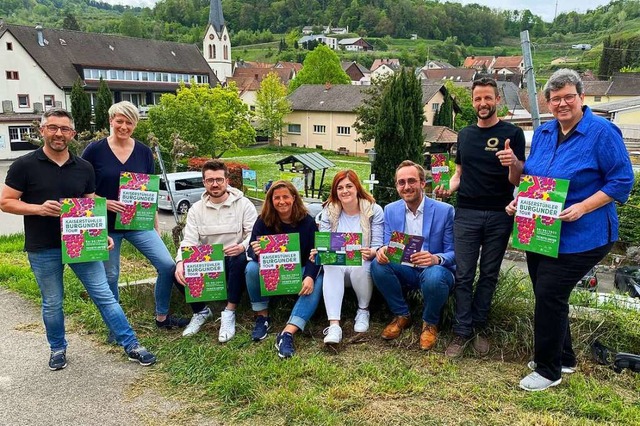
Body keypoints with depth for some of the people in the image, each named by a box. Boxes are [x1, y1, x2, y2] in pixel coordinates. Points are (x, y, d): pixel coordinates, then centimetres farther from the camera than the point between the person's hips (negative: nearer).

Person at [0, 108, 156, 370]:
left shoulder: (84, 168, 5)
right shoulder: (24, 166, -4)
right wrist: (39, 208, -20)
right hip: (43, 249, -2)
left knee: (104, 296, 3)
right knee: (52, 303, 12)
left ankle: (131, 346, 9)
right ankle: (58, 349, 34)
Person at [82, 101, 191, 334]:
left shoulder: (144, 152, 3)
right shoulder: (95, 150, -5)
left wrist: (156, 226, 9)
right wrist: (104, 203, -18)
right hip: (107, 224, -2)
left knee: (167, 265, -7)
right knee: (110, 276, 8)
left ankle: (162, 317, 14)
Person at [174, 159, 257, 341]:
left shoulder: (243, 204, -4)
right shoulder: (196, 209, 4)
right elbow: (189, 241, -4)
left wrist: (243, 246, -35)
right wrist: (181, 262, -26)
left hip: (233, 261, -3)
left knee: (241, 259, -37)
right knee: (178, 271, -22)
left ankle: (229, 314, -21)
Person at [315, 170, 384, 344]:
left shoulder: (374, 210, -2)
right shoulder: (329, 212, 5)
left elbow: (378, 245, -7)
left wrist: (370, 253, -31)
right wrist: (318, 252, -24)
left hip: (364, 265, -1)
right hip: (337, 264, 2)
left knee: (359, 267, -37)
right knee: (331, 267, -34)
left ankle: (363, 310, -7)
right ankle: (334, 326, -39)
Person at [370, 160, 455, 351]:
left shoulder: (445, 211, -11)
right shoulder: (390, 210, 0)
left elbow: (453, 253, -10)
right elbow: (388, 245, 1)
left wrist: (436, 259, -34)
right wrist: (383, 250, -26)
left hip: (434, 270, -3)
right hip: (405, 271, 4)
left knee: (434, 276, -37)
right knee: (378, 264, -24)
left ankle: (430, 323, -4)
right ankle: (401, 315, -1)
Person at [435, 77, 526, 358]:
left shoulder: (512, 133, -1)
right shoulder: (465, 135, 11)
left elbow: (516, 180, -4)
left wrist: (513, 163, -26)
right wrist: (448, 189, -4)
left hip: (499, 215, -2)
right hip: (466, 213, 2)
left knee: (489, 275, 9)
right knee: (463, 276, 2)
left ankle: (478, 327, 22)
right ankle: (462, 332, 10)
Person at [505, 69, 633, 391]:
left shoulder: (602, 132, -12)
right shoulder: (543, 133, 8)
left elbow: (622, 181, -12)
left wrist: (582, 208, -23)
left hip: (580, 237, -7)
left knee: (549, 295, -8)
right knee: (547, 295, 14)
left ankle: (548, 370, 11)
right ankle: (563, 358, 35)